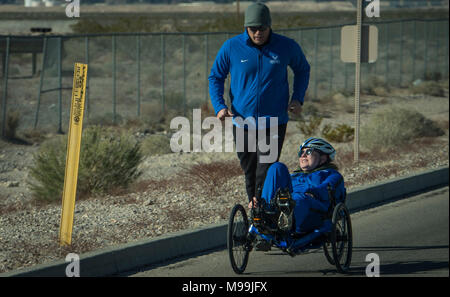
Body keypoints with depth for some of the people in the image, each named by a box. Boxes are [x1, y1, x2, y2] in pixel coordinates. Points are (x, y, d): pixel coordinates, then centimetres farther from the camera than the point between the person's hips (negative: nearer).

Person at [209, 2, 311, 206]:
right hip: (242, 124, 2)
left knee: (265, 175, -11)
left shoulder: (287, 47, -3)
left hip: (274, 124, -2)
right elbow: (215, 77, 9)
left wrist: (297, 98, 2)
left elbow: (302, 70, 16)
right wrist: (219, 106, -6)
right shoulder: (231, 47, -4)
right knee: (250, 174, 13)